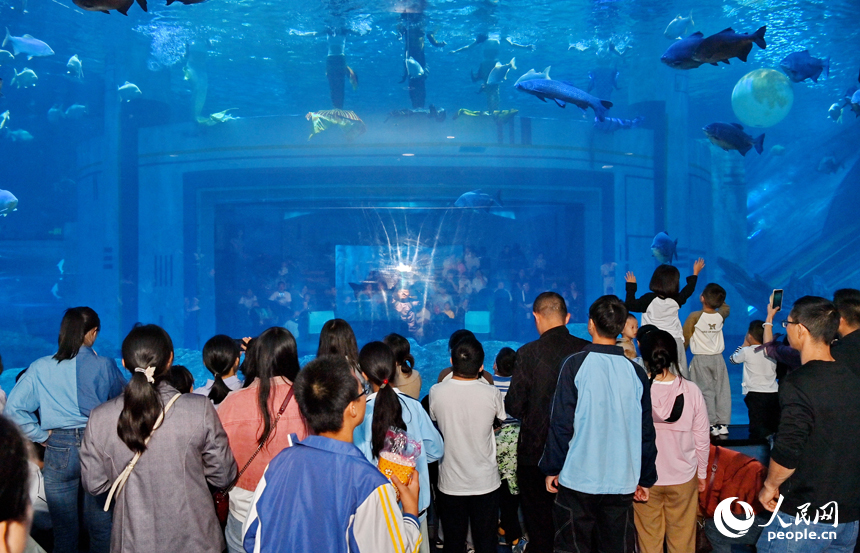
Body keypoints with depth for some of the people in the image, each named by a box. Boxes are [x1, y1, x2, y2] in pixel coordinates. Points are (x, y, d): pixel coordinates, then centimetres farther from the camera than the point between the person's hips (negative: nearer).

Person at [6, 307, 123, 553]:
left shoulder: (40, 369, -4)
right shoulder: (105, 366, -6)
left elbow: (14, 408, -7)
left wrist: (40, 435, 0)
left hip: (59, 450, 0)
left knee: (64, 530, 10)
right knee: (100, 527, 11)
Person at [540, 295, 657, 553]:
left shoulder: (575, 365, -7)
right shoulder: (636, 372, 2)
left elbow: (561, 423, -8)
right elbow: (646, 432, 7)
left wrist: (552, 468, 2)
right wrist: (646, 479, 16)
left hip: (578, 477, -3)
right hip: (622, 482, 3)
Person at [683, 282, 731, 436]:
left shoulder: (694, 317, -13)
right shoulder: (721, 315, -3)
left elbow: (685, 338, -5)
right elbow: (725, 307, 24)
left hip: (701, 360, -3)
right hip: (718, 358, 3)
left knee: (706, 391, -1)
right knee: (722, 391, 8)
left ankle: (712, 424, -4)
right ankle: (722, 424, 9)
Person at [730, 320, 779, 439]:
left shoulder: (747, 351, -8)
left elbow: (732, 359, 11)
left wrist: (744, 345, 20)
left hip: (755, 395, -5)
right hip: (773, 393, 5)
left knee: (757, 430, -6)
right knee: (775, 426, 12)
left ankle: (768, 435, -35)